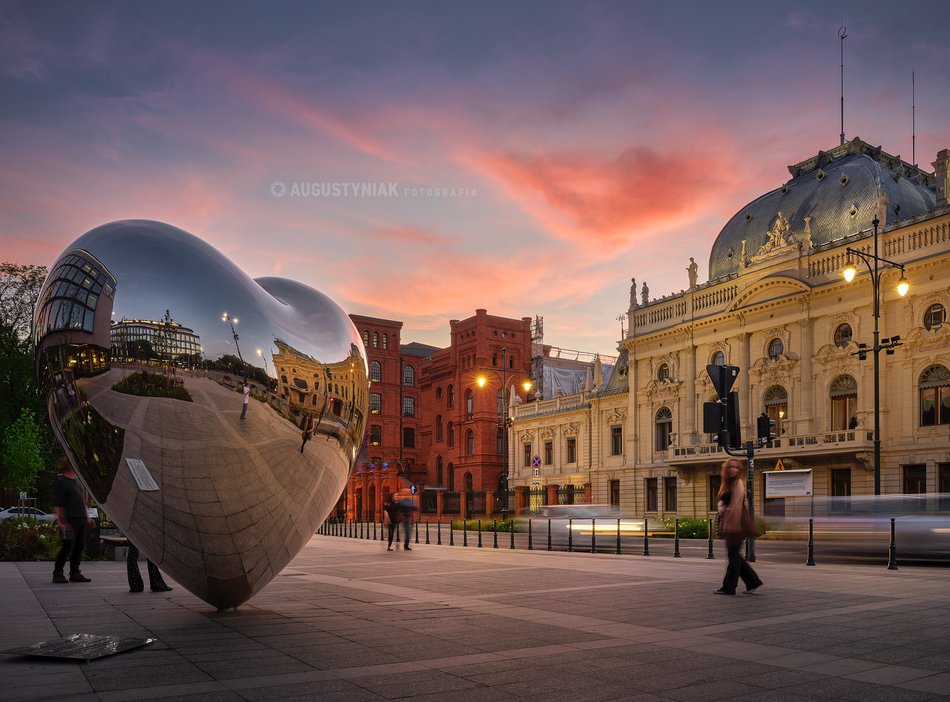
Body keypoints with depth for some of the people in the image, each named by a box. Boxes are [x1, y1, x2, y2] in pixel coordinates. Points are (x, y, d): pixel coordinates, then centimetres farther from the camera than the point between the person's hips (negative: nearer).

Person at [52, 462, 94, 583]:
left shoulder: (77, 480, 17)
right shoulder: (61, 482, -8)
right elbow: (56, 505, -13)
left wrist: (87, 516, 23)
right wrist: (60, 521, -20)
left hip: (81, 519, 8)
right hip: (70, 520, -8)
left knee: (79, 546, 8)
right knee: (67, 547, -7)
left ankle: (75, 573, 15)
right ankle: (57, 573, 5)